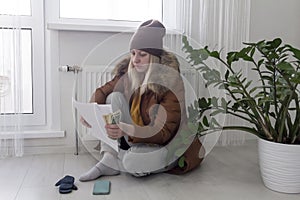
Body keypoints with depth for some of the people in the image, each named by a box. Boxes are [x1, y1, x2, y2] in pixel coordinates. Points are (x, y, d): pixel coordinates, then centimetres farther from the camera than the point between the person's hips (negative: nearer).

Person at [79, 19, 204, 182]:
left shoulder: (171, 83, -23)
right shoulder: (129, 72, -7)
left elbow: (164, 133, -26)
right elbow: (103, 91, 5)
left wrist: (126, 131, -42)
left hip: (165, 144, -5)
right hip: (133, 139, 5)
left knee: (134, 161, -35)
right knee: (114, 97, -14)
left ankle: (112, 163, 1)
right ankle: (108, 159, -18)